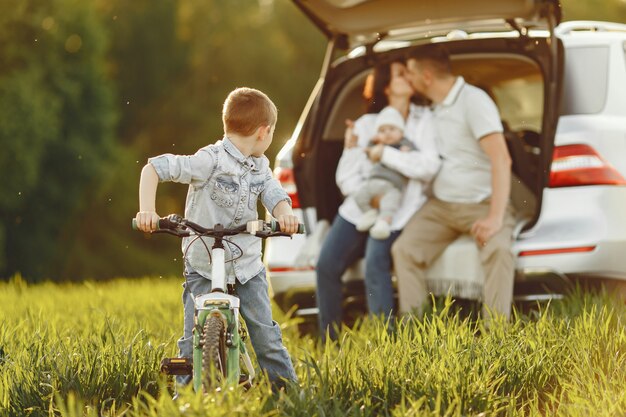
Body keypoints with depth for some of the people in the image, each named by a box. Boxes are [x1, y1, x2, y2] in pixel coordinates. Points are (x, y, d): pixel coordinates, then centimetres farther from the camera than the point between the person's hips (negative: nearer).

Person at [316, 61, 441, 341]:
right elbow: (345, 175, 4)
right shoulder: (365, 124, 8)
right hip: (358, 208, 3)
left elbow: (429, 166, -11)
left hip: (398, 213, -3)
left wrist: (385, 154, -13)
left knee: (375, 262, -28)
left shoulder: (424, 120, 3)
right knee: (326, 265, -15)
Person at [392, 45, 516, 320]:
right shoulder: (434, 108, 12)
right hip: (441, 205, 7)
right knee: (404, 249, -17)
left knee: (497, 250, -34)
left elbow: (501, 159, -22)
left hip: (481, 204, -7)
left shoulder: (473, 101, -13)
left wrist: (496, 217, -29)